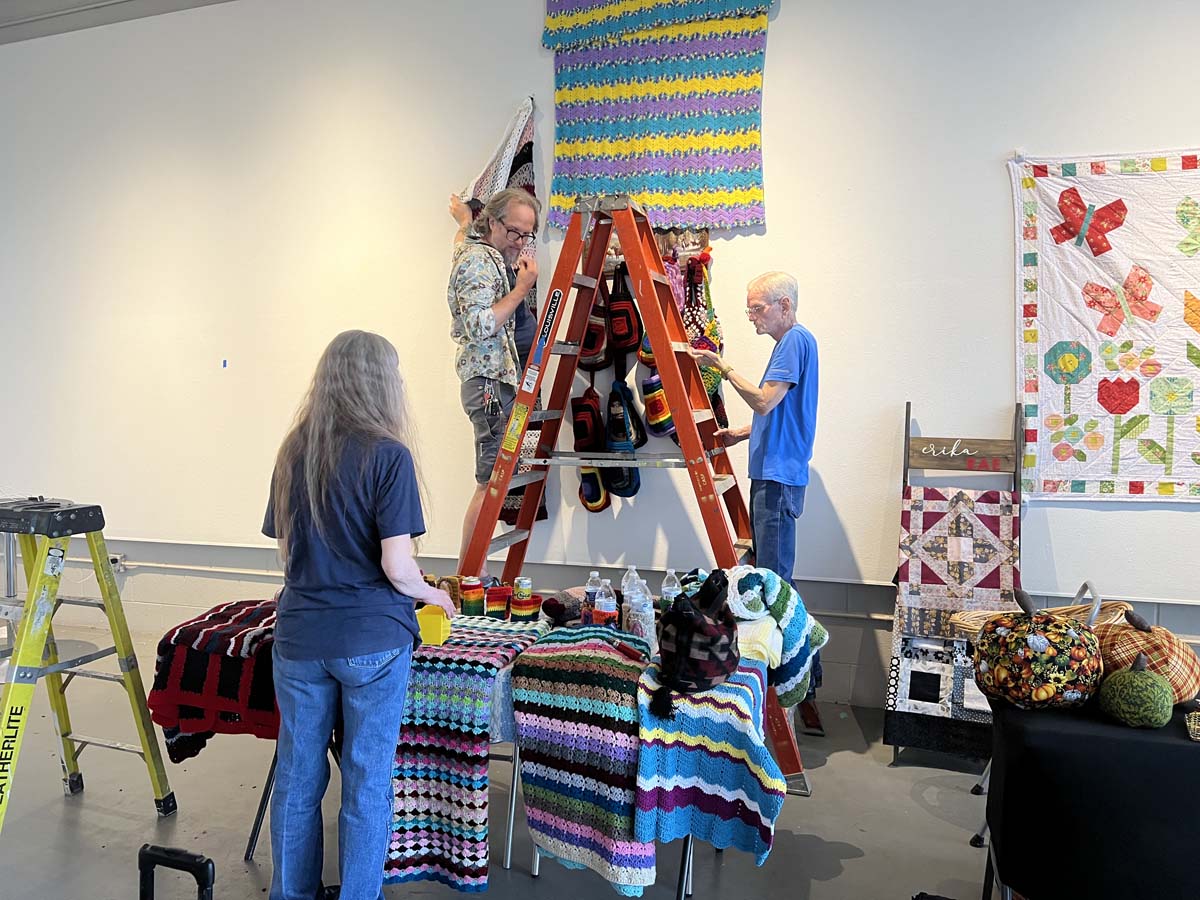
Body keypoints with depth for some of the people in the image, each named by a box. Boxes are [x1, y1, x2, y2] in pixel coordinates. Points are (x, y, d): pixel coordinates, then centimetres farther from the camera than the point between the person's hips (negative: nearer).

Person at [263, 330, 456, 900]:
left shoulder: (293, 452, 4)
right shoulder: (388, 455, -13)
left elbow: (285, 548, 11)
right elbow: (397, 566, -16)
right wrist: (431, 595, 3)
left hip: (299, 638, 5)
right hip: (372, 640, -5)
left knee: (297, 776, 18)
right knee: (367, 782, 9)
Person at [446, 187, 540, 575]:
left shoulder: (492, 256, 21)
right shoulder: (478, 260, -11)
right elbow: (481, 326, -21)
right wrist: (522, 287, -16)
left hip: (498, 379, 10)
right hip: (489, 380, -10)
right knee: (491, 482, -10)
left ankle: (468, 575, 15)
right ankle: (469, 577, -4)